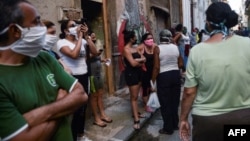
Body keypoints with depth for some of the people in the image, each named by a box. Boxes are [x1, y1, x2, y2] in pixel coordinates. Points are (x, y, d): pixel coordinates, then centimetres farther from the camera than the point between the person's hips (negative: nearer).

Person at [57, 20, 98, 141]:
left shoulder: (82, 40, 7)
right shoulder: (61, 42, -10)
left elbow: (94, 52, -4)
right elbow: (74, 55, -27)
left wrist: (86, 36, -7)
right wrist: (80, 37, -18)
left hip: (84, 76, 6)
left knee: (83, 107, 18)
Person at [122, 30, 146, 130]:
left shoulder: (135, 48, 12)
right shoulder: (126, 49, -13)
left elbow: (144, 59, 4)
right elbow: (133, 63, -21)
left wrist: (137, 60, -15)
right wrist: (140, 60, -2)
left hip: (138, 72, 8)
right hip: (131, 73, -8)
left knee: (135, 95, 15)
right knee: (134, 96, -6)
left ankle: (135, 112, 27)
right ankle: (136, 120, -2)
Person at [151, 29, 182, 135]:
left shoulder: (158, 48, -11)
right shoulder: (175, 47, 2)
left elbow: (156, 67, -15)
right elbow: (181, 64, 4)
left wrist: (153, 81, -8)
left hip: (163, 77, -5)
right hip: (176, 75, 5)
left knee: (165, 103, 7)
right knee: (175, 101, 18)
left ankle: (168, 128, 17)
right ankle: (175, 125, 32)